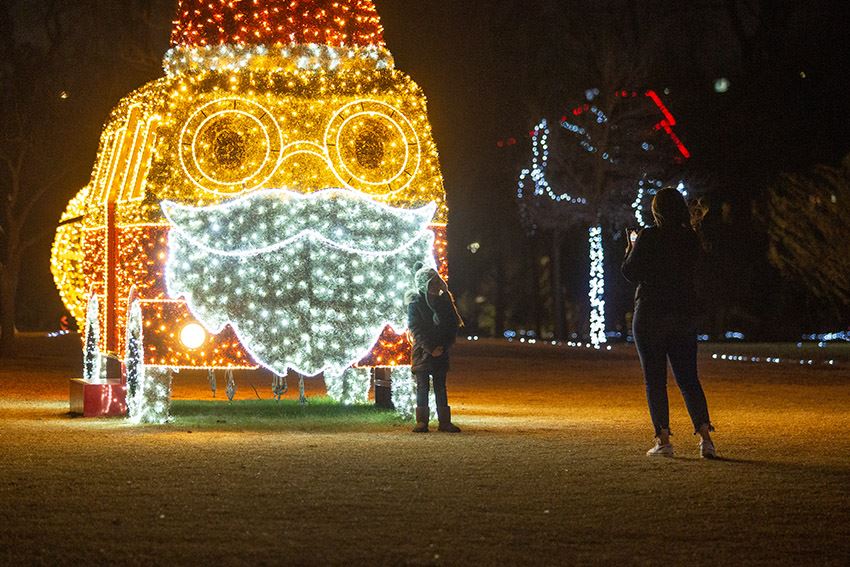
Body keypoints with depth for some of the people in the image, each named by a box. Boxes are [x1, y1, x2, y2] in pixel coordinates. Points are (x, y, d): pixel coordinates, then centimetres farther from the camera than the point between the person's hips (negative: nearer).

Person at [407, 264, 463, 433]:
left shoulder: (444, 300, 8)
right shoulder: (415, 302, -4)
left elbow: (453, 325, 7)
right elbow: (415, 329, -10)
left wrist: (444, 346, -5)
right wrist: (430, 348, -15)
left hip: (441, 351, 3)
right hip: (422, 351, -3)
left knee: (441, 387, 6)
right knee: (422, 387, -2)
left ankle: (444, 421, 7)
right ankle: (422, 421, 0)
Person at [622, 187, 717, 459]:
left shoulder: (649, 237, -11)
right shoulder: (691, 239, 4)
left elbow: (630, 273, -6)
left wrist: (632, 246, 12)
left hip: (650, 315, -4)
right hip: (684, 316, 5)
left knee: (655, 380, 3)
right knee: (689, 379, 8)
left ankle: (663, 439, -1)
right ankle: (705, 435, -5)